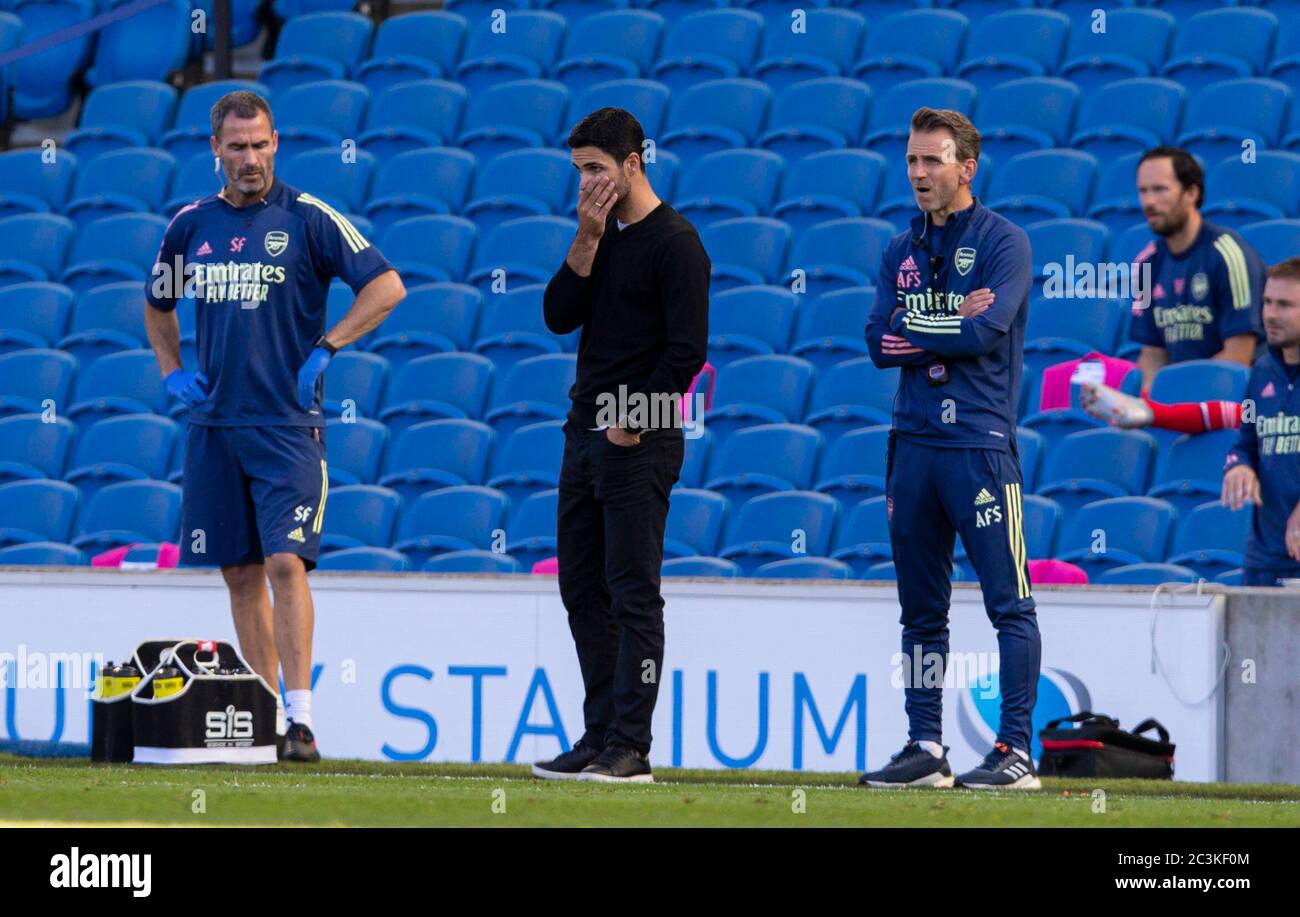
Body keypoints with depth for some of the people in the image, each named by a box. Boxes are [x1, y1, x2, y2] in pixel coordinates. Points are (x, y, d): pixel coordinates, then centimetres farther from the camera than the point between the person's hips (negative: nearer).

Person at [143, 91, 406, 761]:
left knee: (285, 561, -15)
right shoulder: (191, 225, 10)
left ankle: (299, 717, -17)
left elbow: (386, 285, -7)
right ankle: (266, 719, 14)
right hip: (214, 423, 5)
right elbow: (157, 303, 28)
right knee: (241, 574, 7)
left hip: (288, 423, -5)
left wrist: (324, 350, -11)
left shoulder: (307, 219, -4)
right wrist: (172, 372, 13)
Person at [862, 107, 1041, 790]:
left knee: (1009, 602, -7)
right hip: (913, 443, 6)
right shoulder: (902, 252, 16)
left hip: (980, 441, -6)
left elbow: (987, 332, -15)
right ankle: (925, 749, 14)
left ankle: (1015, 752, -8)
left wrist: (913, 332, -3)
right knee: (921, 607, 9)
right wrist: (952, 323, -7)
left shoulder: (1002, 242, -2)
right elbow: (880, 341, 4)